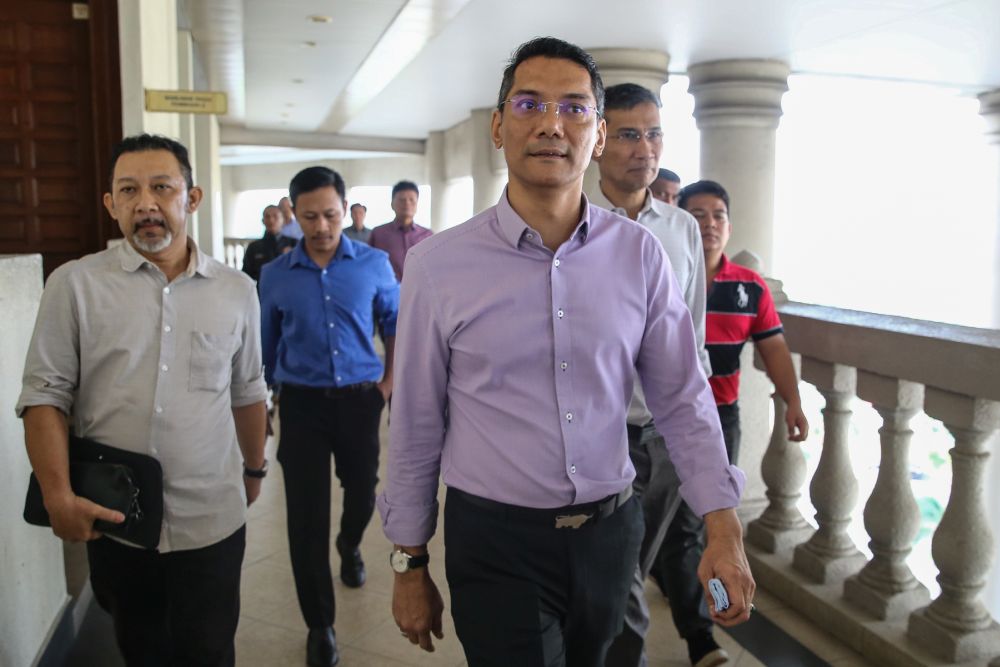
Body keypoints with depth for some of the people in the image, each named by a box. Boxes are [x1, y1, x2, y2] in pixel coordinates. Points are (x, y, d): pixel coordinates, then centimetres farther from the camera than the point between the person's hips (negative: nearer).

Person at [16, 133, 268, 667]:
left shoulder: (237, 291, 1)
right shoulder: (74, 284, -4)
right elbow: (45, 395, -5)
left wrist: (255, 468, 18)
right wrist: (59, 496, -14)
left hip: (212, 519, 0)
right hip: (114, 520, 0)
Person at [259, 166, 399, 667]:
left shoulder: (374, 264, -4)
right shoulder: (275, 275, -2)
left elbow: (396, 321, 10)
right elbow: (266, 344, 8)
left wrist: (389, 380, 4)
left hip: (359, 398, 1)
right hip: (301, 402, 0)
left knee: (363, 492, 18)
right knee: (306, 514, 1)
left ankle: (350, 546, 55)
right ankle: (320, 624, 18)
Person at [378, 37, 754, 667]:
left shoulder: (640, 254, -4)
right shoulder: (437, 264, -10)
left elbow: (683, 400, 1)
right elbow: (417, 427, -3)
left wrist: (724, 527, -6)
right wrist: (410, 566, 3)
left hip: (611, 530, 4)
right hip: (496, 543, -3)